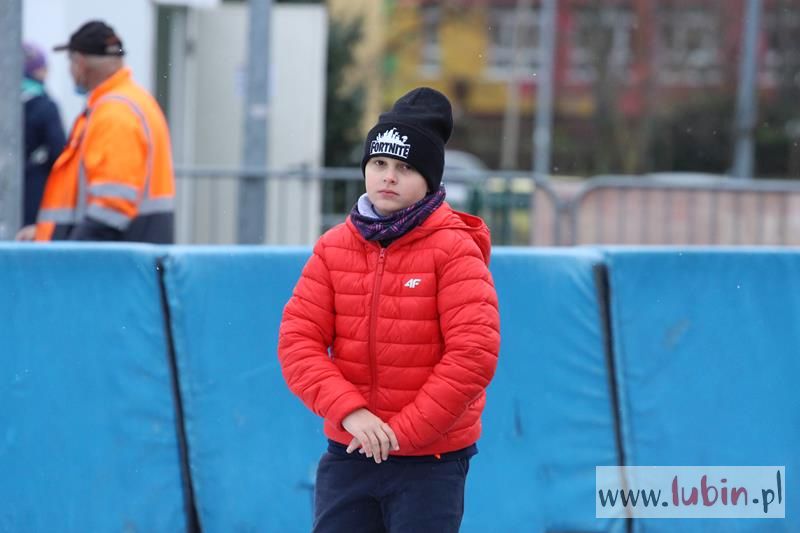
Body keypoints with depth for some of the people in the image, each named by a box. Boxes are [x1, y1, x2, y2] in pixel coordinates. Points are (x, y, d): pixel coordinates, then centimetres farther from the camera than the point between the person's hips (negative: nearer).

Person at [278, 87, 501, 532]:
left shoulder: (454, 249, -8)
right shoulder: (334, 248, 4)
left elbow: (474, 353, -15)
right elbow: (298, 341, -2)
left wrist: (404, 430, -17)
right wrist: (349, 411, -17)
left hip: (432, 463, -4)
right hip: (348, 457, 4)